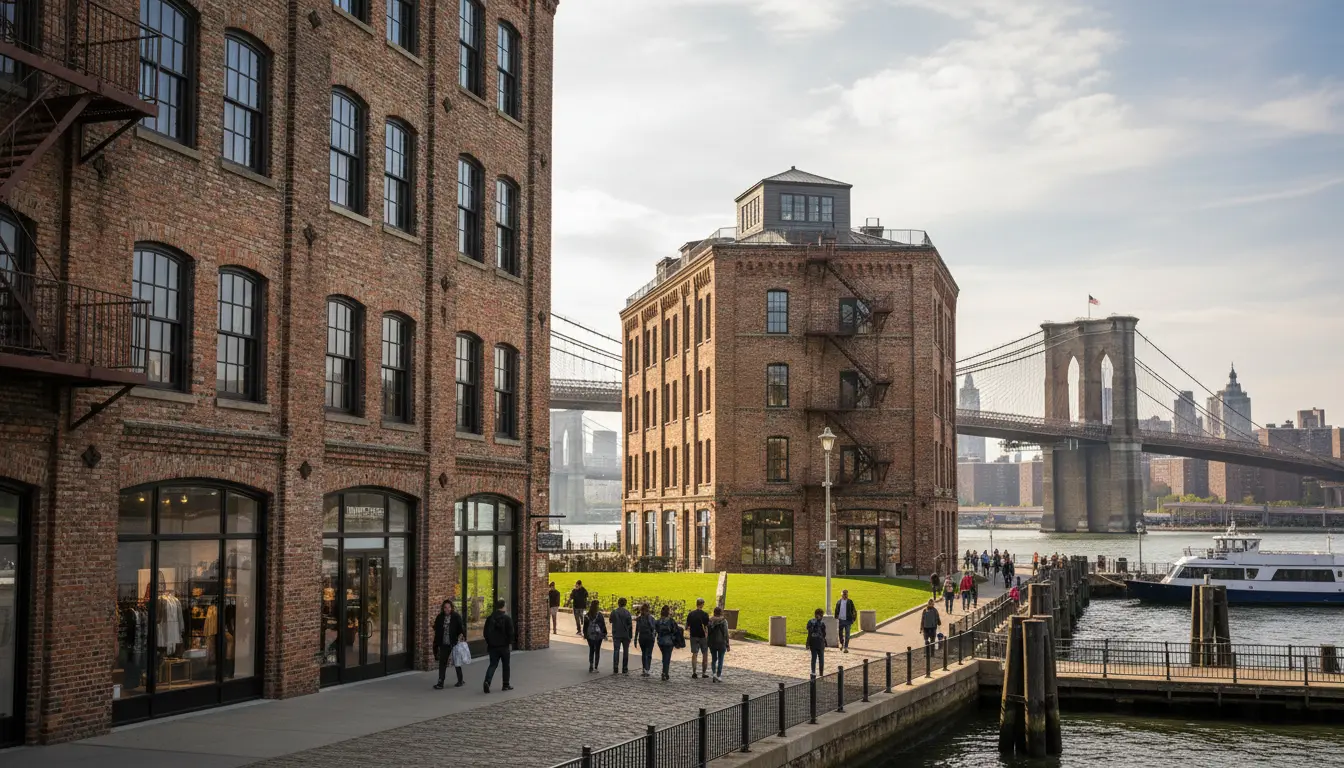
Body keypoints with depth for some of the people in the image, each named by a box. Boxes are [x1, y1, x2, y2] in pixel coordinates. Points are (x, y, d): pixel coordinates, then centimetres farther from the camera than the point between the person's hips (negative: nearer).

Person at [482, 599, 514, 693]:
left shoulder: (489, 618, 4)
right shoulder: (507, 618, -9)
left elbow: (485, 632, 8)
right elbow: (510, 632, -11)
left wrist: (488, 643, 18)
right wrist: (510, 642, 1)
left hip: (493, 646, 3)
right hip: (504, 646, -3)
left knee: (493, 664, 5)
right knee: (506, 665, 11)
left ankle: (487, 681, -19)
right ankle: (506, 685, 16)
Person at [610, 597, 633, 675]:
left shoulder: (614, 612, -5)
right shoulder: (627, 613, -8)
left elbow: (611, 621, 8)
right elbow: (630, 625, -5)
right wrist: (630, 636, 2)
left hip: (616, 635, 0)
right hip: (625, 635, 0)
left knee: (616, 651, 3)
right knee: (625, 652, 9)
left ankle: (615, 669, -3)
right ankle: (625, 669, 9)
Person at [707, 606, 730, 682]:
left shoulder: (710, 621, -1)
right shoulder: (724, 621, -11)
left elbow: (708, 633, 3)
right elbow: (725, 634, -10)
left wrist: (707, 643, 12)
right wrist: (727, 645, -4)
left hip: (712, 643, 3)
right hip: (721, 643, -3)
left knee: (713, 659, 16)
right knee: (720, 660, 8)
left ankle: (714, 673, 0)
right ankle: (718, 676, 8)